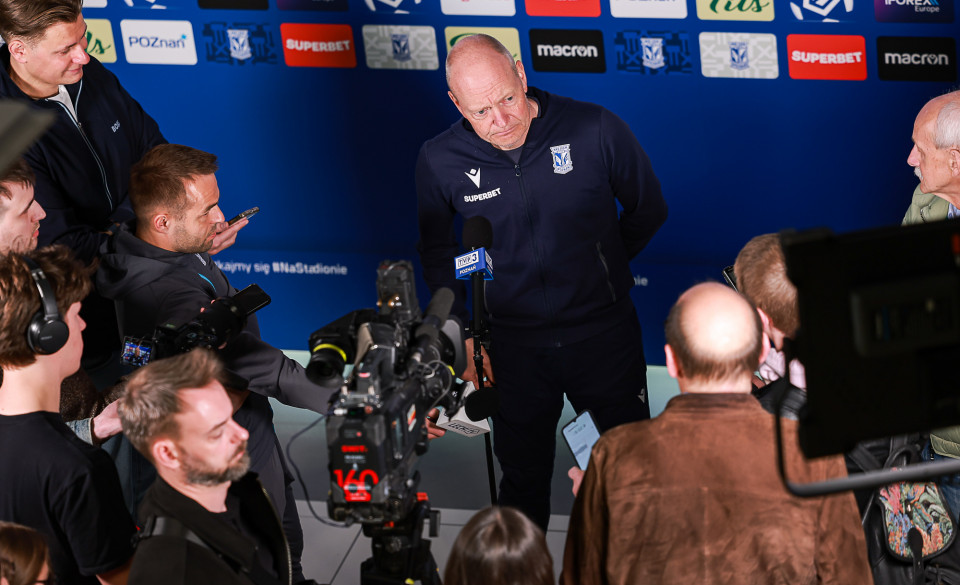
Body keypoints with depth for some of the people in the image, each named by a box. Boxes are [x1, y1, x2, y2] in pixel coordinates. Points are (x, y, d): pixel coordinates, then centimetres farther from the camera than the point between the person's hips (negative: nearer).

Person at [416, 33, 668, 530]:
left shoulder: (594, 130, -17)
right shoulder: (440, 162, -12)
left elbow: (647, 210, 1)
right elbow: (437, 255, 6)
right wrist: (465, 336, 2)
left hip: (604, 332, -1)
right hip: (514, 343, 1)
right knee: (522, 474, 17)